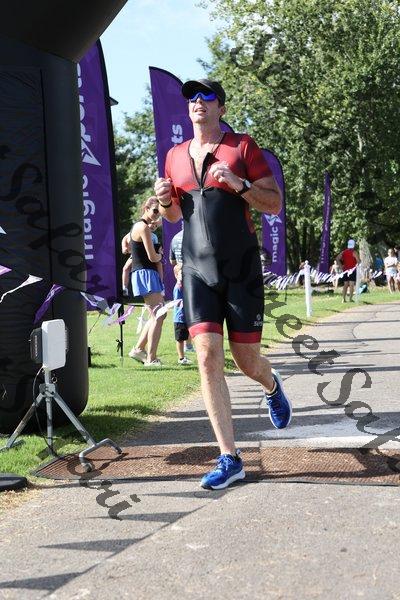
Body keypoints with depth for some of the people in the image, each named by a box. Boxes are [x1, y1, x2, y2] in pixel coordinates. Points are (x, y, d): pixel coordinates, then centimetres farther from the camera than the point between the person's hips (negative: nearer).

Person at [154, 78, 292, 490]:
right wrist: (164, 200, 0)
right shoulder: (175, 156, 12)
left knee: (247, 360, 2)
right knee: (207, 357, -10)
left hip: (241, 269, -2)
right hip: (197, 270, 3)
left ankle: (272, 387, 42)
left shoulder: (242, 147, 1)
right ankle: (229, 459, -5)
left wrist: (239, 184, -18)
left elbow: (274, 204, -1)